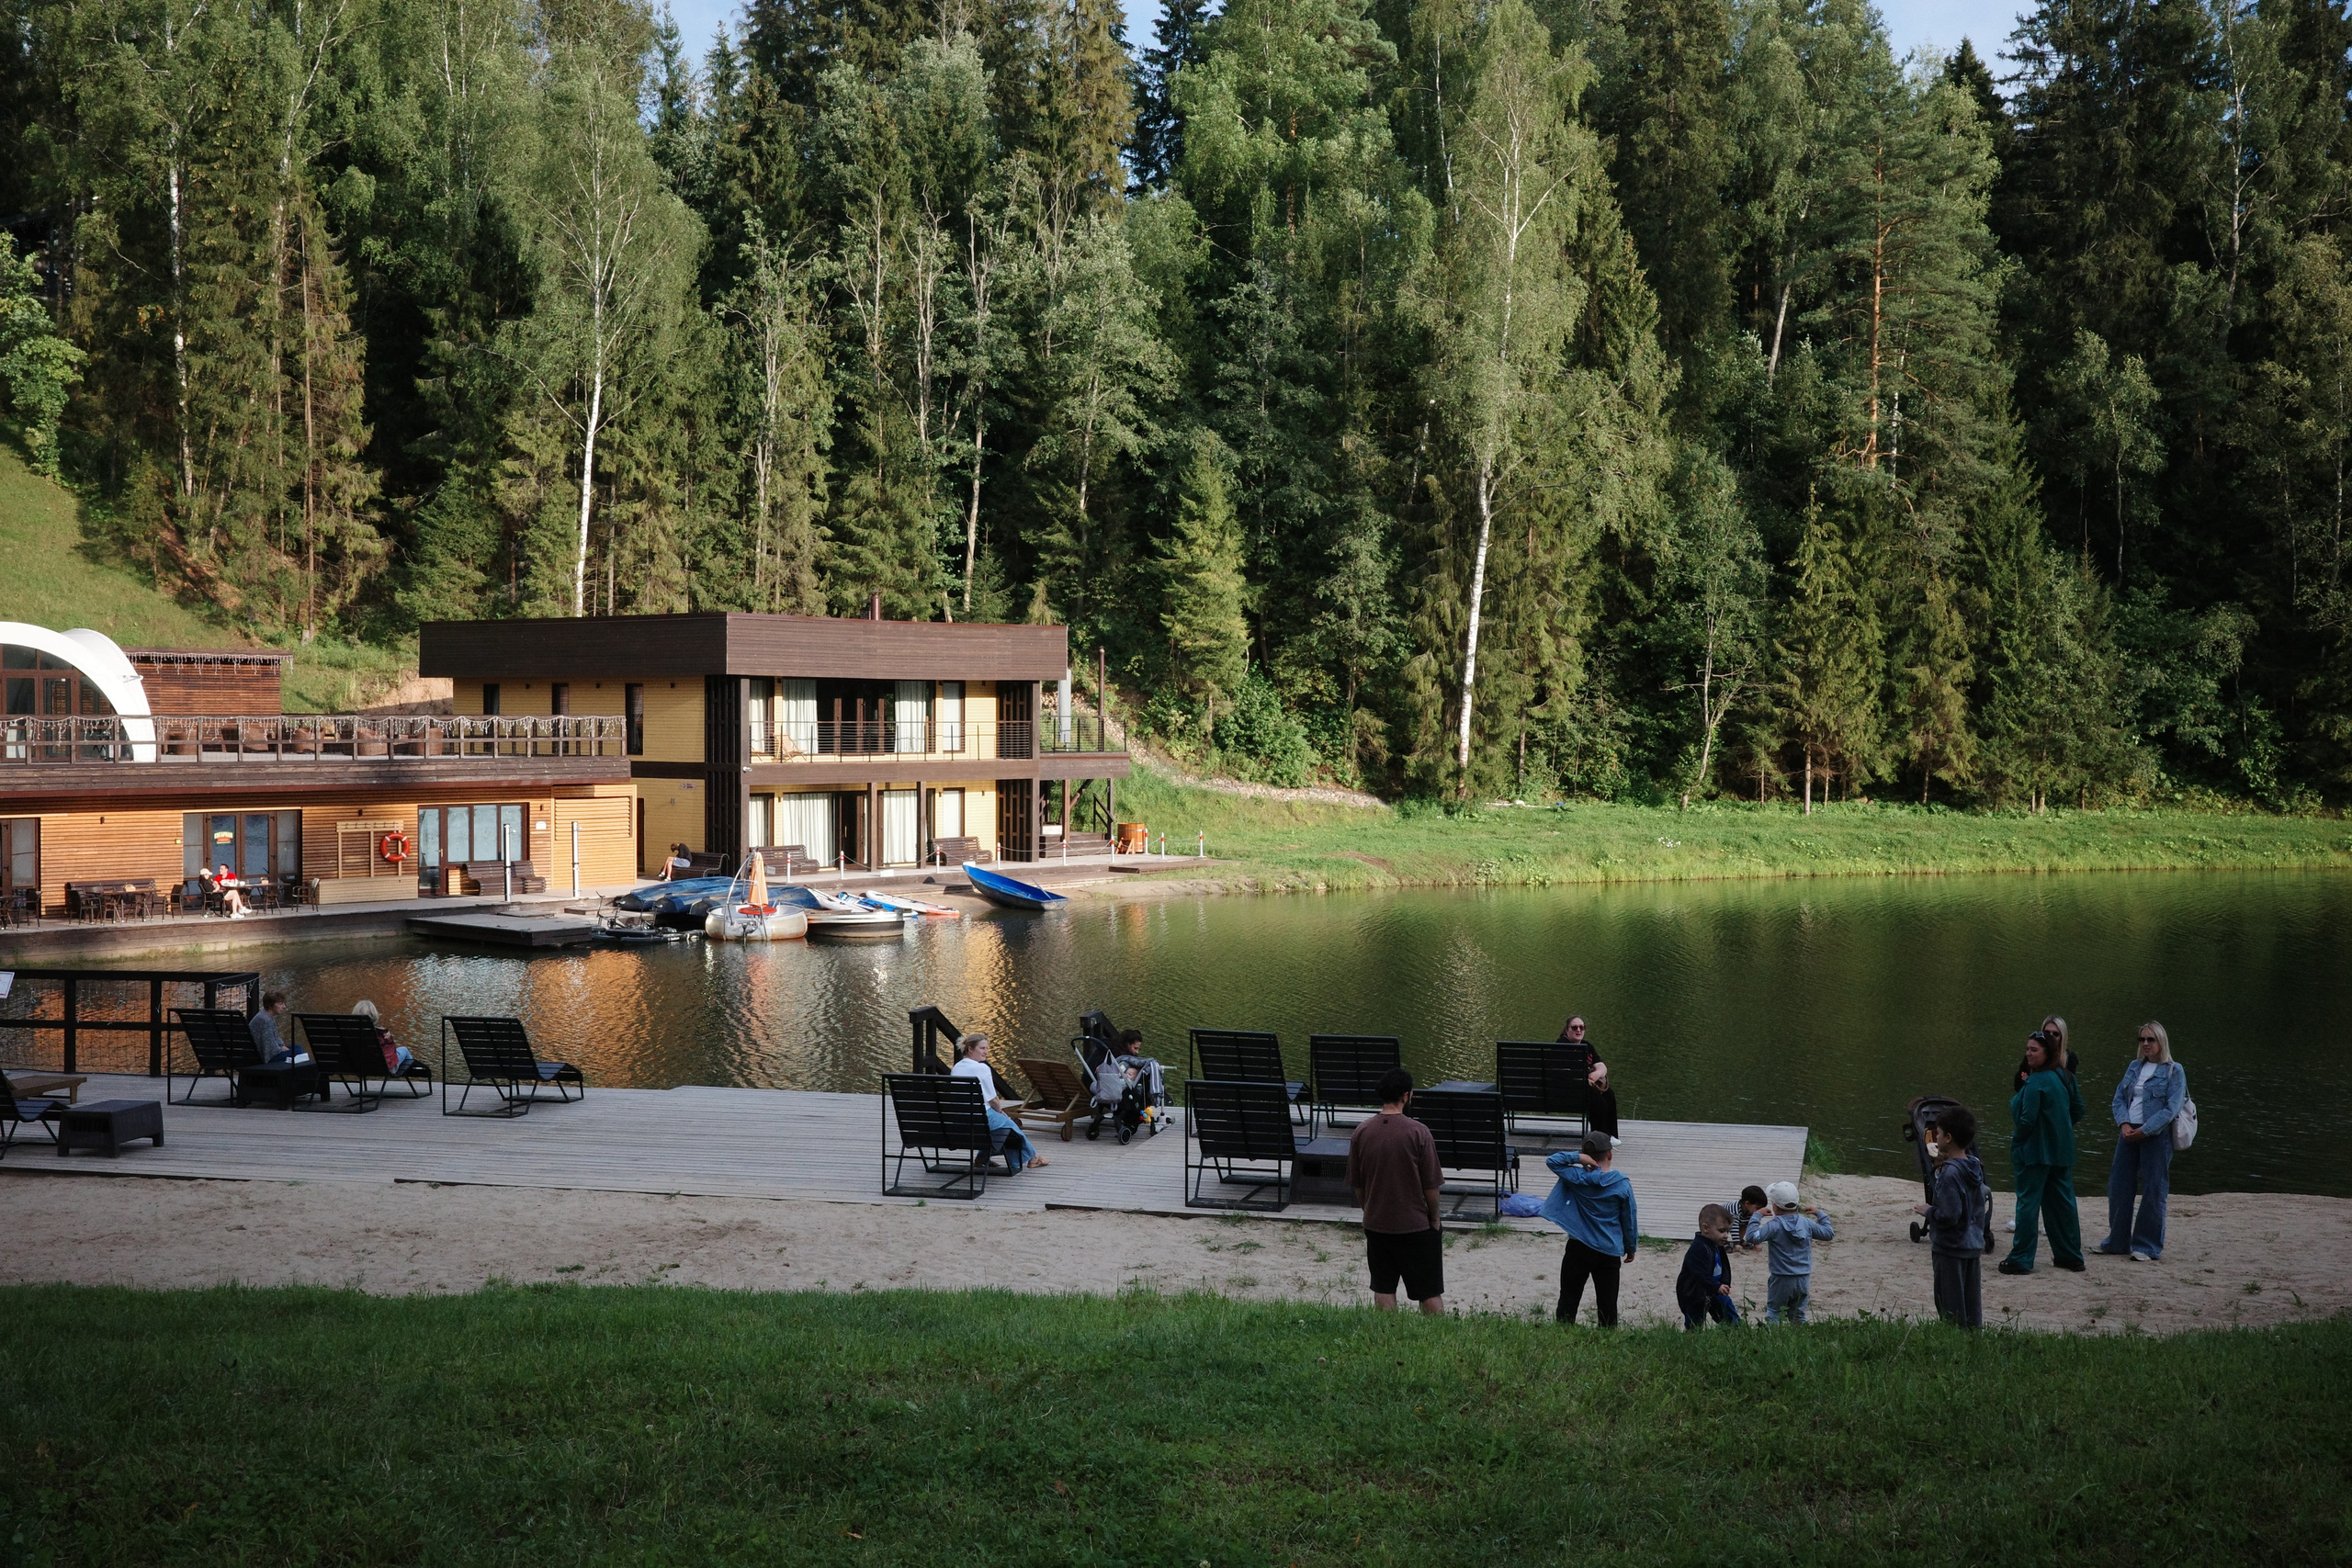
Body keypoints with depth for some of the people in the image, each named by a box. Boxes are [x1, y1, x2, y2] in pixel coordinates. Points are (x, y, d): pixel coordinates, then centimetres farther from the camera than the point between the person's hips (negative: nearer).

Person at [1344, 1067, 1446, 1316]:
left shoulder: (1361, 1132, -5)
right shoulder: (1417, 1132, -16)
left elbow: (1356, 1184, 4)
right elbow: (1430, 1185, -10)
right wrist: (1434, 1218, 5)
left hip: (1376, 1225, 3)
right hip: (1416, 1225, -3)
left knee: (1383, 1290, 11)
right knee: (1430, 1292, 6)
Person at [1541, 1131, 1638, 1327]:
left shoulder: (1577, 1178, -9)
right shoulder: (1622, 1185, -8)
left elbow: (1552, 1161, 2)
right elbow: (1629, 1220, 1)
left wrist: (1577, 1157, -11)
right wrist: (1630, 1248, 14)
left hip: (1579, 1250, 0)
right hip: (1609, 1253, 0)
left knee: (1568, 1300, 10)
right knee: (1607, 1305, 5)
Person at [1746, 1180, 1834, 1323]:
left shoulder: (1774, 1225, -14)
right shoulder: (1806, 1223, 0)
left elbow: (1752, 1236, -24)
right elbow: (1828, 1234, 11)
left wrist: (1757, 1216, -10)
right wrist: (1820, 1214, 24)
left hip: (1782, 1279, -5)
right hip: (1804, 1279, 5)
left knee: (1773, 1313, 4)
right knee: (1798, 1315, 16)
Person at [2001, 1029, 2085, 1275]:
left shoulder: (2036, 1082, -19)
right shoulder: (2066, 1077, 6)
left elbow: (2027, 1119, -21)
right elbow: (2078, 1111, 13)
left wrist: (2016, 1142, -5)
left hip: (2035, 1151, -8)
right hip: (2062, 1151, 8)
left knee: (2028, 1203, -2)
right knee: (2062, 1202, 14)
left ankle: (2021, 1259, 1)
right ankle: (2070, 1256, 22)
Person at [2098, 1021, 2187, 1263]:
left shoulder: (2174, 1071, -3)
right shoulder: (2134, 1067, 13)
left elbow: (2171, 1109, -11)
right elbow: (2119, 1097, 10)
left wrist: (2144, 1131, -16)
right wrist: (2124, 1124, -8)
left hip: (2156, 1136, -5)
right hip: (2129, 1134, 5)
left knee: (2153, 1192, -1)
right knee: (2119, 1187, 7)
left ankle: (2148, 1247, 6)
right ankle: (2118, 1242, 18)